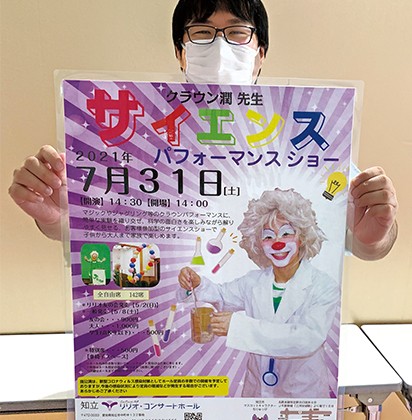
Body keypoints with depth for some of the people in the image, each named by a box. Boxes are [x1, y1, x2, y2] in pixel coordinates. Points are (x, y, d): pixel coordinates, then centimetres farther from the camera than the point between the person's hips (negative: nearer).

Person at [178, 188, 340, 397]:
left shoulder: (325, 287, -19)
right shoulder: (253, 281, -8)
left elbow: (308, 339, -31)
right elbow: (220, 295, 8)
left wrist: (240, 326, -37)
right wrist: (196, 283, -14)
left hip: (304, 391, -3)